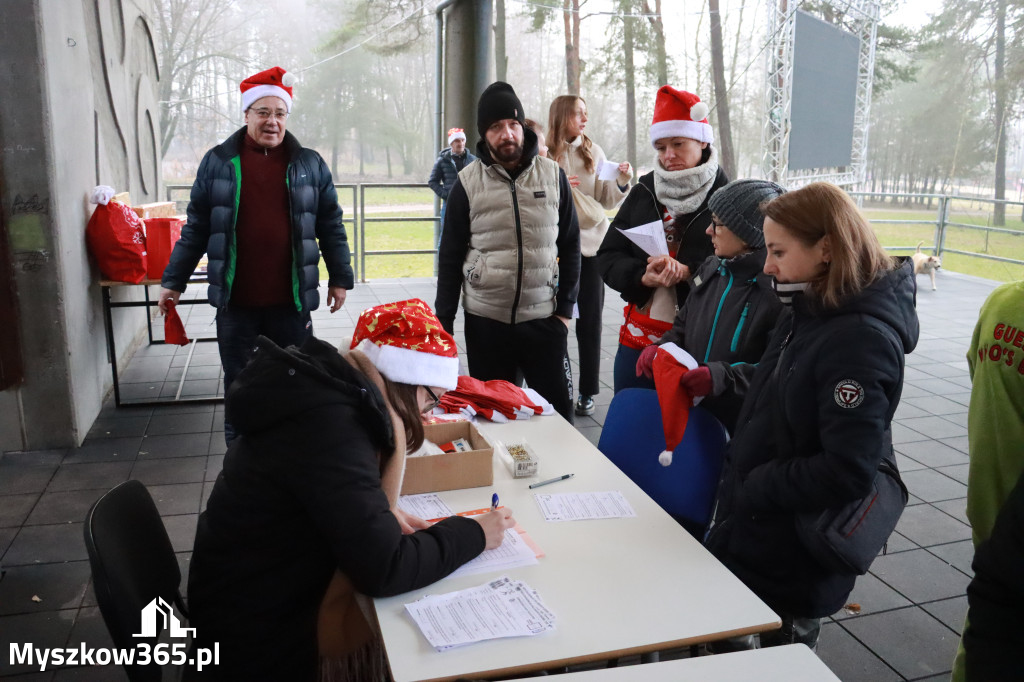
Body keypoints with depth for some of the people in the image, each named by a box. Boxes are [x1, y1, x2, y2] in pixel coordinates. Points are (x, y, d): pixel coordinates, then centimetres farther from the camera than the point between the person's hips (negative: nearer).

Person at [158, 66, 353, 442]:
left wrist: (340, 277, 6)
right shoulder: (218, 162, 2)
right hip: (236, 302, 0)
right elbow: (196, 228, 6)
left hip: (291, 301, 0)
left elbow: (331, 225, 7)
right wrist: (173, 280, 7)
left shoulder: (309, 165, 3)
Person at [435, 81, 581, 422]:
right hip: (485, 322, 0)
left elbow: (570, 246, 6)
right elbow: (450, 256, 2)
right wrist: (443, 322, 0)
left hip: (544, 320, 1)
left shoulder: (553, 175, 1)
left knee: (558, 412, 6)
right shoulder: (468, 181, -2)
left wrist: (565, 307, 1)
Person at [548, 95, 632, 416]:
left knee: (590, 320, 6)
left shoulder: (593, 151, 4)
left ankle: (587, 392, 16)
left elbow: (605, 199, 5)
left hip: (590, 243, 2)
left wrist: (621, 181, -12)